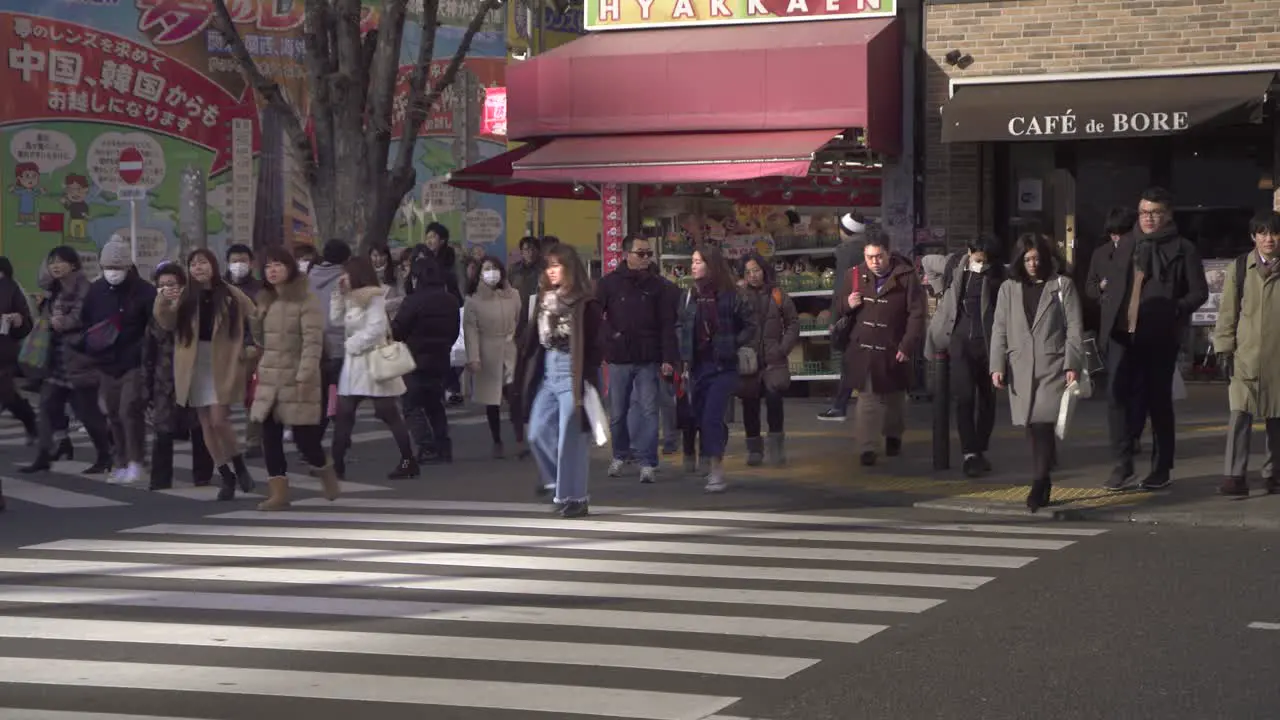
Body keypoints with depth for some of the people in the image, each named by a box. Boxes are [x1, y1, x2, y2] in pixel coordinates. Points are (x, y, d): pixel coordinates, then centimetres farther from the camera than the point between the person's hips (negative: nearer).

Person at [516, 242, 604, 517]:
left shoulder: (585, 303, -11)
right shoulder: (545, 298, 10)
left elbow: (596, 343, -12)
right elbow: (535, 338, 14)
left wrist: (588, 377, -17)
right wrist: (526, 371, 8)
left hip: (573, 373, -7)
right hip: (547, 371, 7)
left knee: (571, 437, -3)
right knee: (538, 432, 8)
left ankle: (574, 497, 5)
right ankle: (556, 479, 29)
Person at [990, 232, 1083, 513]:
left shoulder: (1062, 286, 4)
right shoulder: (1009, 289, 12)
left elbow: (1073, 329, 1)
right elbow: (999, 330, 10)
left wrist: (1072, 365, -6)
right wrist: (997, 366, 1)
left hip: (1053, 366, -3)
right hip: (1020, 368, 3)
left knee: (1043, 424, -15)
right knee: (1033, 428, 5)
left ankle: (1039, 486, -17)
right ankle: (1043, 483, 13)